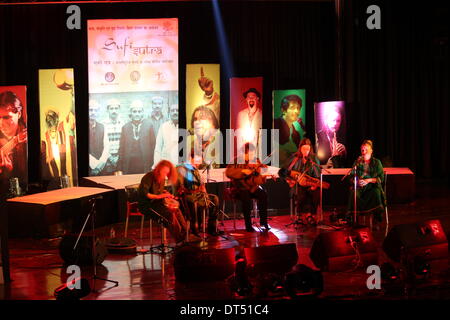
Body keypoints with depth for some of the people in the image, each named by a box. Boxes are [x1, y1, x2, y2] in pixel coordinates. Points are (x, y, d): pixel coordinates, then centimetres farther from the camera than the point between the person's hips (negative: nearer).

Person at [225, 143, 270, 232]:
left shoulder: (255, 162, 0)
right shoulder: (236, 161, -6)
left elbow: (257, 181, -6)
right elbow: (228, 172, -23)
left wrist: (262, 176, -28)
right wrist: (242, 171, -31)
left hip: (252, 188, 3)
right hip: (239, 188, -3)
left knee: (263, 194, -26)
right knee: (246, 196, -34)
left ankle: (263, 222, -13)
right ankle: (248, 225, -23)